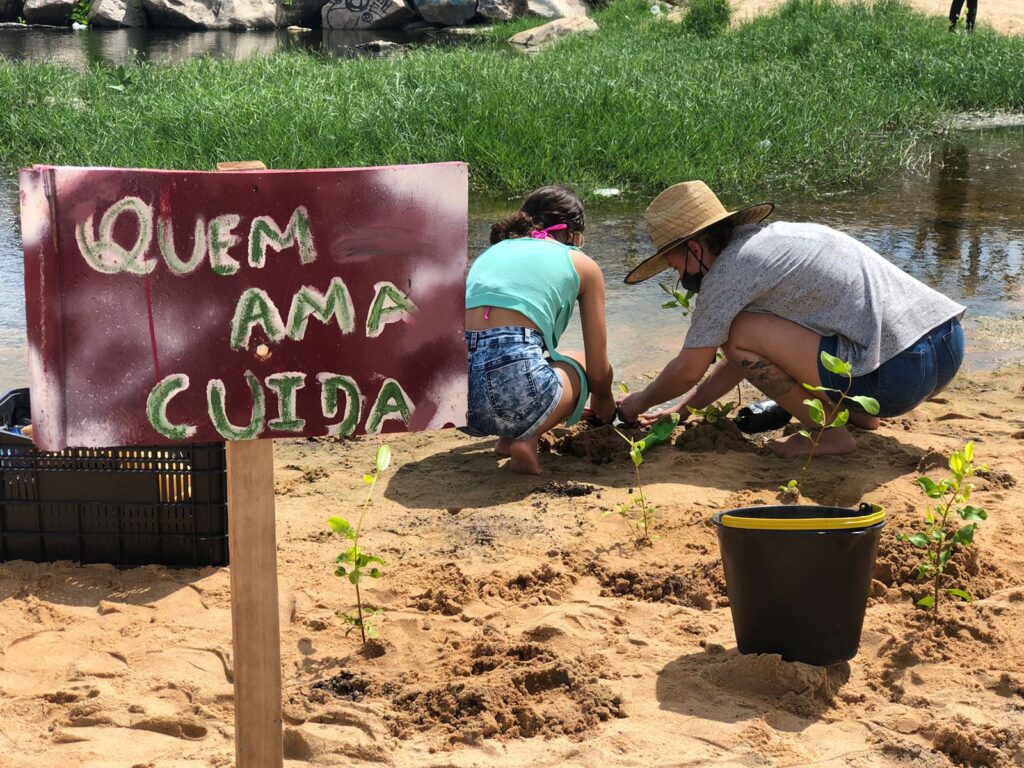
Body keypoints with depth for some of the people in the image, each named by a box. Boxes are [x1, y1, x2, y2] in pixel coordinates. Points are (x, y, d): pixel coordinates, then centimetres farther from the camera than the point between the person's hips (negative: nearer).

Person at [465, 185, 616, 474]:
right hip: (513, 386, -6)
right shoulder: (582, 264, 17)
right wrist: (604, 405, 43)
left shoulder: (493, 251, 31)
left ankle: (508, 437, 15)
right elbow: (598, 372, 18)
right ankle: (525, 439, 3)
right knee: (580, 368, 29)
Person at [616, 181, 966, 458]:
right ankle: (858, 412, 18)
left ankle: (829, 433, -1)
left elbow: (689, 370, 3)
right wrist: (682, 410, 32)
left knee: (738, 333, -6)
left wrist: (641, 402, 22)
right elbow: (752, 354, 31)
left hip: (899, 373, -9)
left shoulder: (729, 270, -5)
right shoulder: (773, 237, 22)